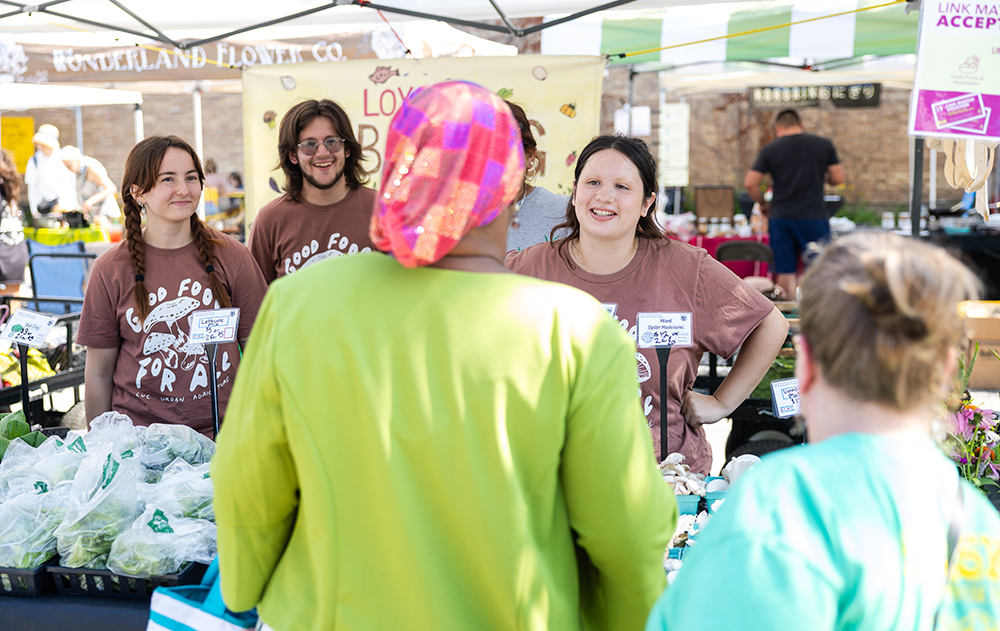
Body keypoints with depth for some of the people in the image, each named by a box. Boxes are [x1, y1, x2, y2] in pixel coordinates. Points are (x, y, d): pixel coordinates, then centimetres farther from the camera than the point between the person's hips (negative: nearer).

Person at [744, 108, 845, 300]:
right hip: (814, 217, -1)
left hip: (780, 217, 1)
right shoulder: (824, 144, 3)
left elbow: (750, 183, -3)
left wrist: (763, 204, 12)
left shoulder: (770, 149, 1)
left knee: (785, 273, 5)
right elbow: (838, 178, 3)